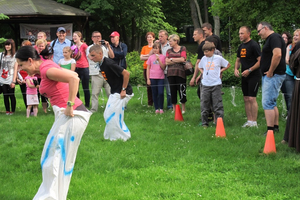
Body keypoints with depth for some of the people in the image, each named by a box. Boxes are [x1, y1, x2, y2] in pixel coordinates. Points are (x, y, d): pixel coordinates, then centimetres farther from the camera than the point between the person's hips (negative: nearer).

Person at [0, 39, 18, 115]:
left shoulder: (15, 55, 1)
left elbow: (15, 69, 0)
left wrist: (13, 81, -6)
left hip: (10, 79, -3)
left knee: (11, 95, -1)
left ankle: (12, 111, 9)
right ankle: (7, 110, 13)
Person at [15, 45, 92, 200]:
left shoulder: (46, 69, -16)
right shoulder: (47, 67, 12)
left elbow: (74, 79, -29)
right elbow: (73, 76, 23)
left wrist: (70, 105, -25)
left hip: (72, 116, -10)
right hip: (65, 115, 10)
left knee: (60, 158, -2)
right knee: (53, 157, 16)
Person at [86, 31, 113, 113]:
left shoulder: (105, 47, 18)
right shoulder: (90, 48, 10)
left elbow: (112, 56, 9)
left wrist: (108, 46, 1)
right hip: (96, 73, -2)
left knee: (110, 91, 1)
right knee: (95, 93, -5)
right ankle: (93, 109, -2)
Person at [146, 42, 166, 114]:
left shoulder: (163, 57, 2)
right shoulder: (150, 57, 6)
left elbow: (163, 68, -3)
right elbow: (148, 68, 8)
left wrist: (159, 60, -13)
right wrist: (148, 79, 2)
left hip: (160, 77, -1)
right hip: (152, 78, 1)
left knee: (161, 93, -10)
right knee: (154, 93, 4)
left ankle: (161, 108, 0)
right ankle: (156, 108, 10)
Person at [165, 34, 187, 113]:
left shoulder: (183, 49, 6)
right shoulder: (169, 51, 14)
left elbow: (182, 59, -8)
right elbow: (166, 62, 2)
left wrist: (171, 59, 0)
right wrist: (178, 61, -6)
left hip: (180, 73, -3)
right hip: (171, 73, 3)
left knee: (181, 90, -3)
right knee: (173, 91, 4)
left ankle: (183, 109, 6)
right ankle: (174, 109, 12)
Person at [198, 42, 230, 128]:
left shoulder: (218, 58, -1)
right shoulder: (204, 58, 8)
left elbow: (228, 65, 12)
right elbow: (200, 67, 28)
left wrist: (220, 71, 3)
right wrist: (203, 73, 11)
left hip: (216, 84, -3)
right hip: (205, 85, 3)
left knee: (217, 105, -2)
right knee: (204, 104, 4)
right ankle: (204, 123, 12)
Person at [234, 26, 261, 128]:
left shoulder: (254, 45, -12)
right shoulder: (241, 47, 13)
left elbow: (260, 61, -16)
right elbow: (238, 60, 24)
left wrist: (249, 70, -19)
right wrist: (236, 69, 4)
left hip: (254, 75, -8)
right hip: (244, 76, 8)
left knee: (251, 98, -11)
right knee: (246, 99, 8)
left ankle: (254, 122, -6)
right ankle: (249, 120, 14)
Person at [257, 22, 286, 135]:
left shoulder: (274, 37, -13)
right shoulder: (270, 39, 20)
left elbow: (277, 54, -27)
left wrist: (270, 71, -22)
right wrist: (269, 72, 14)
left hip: (273, 76, -11)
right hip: (269, 76, 11)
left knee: (267, 103, -13)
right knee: (272, 103, 15)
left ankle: (270, 130, -14)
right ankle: (276, 126, 21)